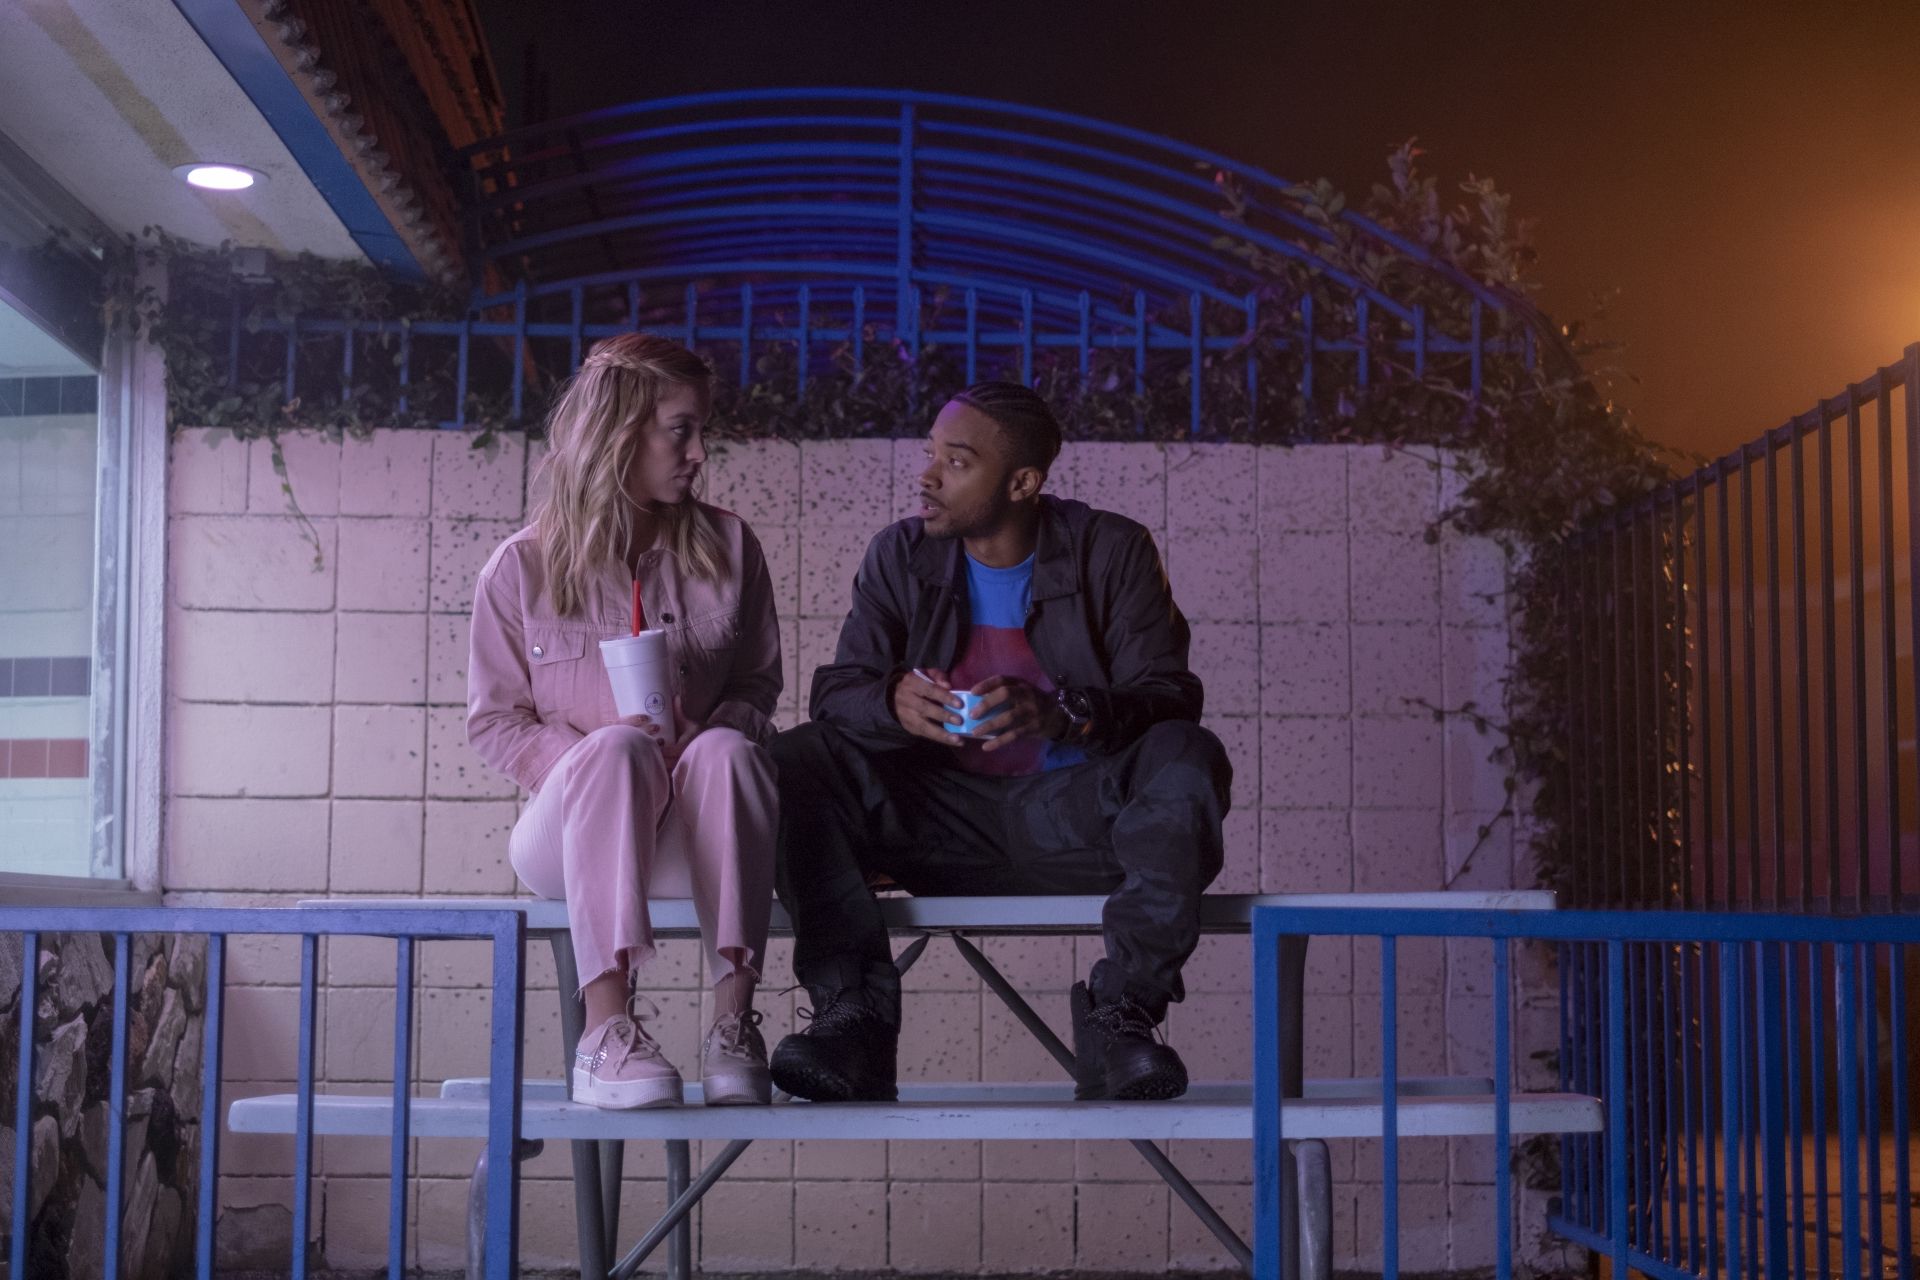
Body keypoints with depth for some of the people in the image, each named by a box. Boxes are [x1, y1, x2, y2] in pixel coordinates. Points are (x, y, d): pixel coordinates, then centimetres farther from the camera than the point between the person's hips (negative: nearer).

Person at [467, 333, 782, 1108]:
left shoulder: (726, 549, 11)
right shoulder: (522, 567, 4)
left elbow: (758, 682, 11)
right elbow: (493, 723, 3)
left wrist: (717, 729, -12)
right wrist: (589, 759, -15)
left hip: (696, 841, 2)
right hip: (568, 838, -1)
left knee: (726, 748, -33)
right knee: (617, 745, -36)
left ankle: (733, 1017, -39)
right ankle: (606, 1026, -45)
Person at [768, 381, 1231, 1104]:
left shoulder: (1112, 551, 1)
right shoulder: (900, 556, 8)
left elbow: (1169, 696, -8)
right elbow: (836, 692, 1)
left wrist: (1064, 713, -29)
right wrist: (894, 704, -24)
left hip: (1074, 813, -2)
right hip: (939, 818, 2)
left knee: (1188, 760, -31)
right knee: (794, 765, -21)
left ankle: (1118, 1017, -26)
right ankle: (856, 1017, -27)